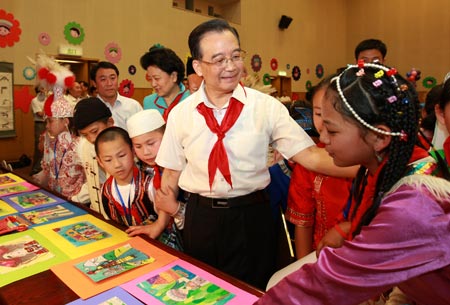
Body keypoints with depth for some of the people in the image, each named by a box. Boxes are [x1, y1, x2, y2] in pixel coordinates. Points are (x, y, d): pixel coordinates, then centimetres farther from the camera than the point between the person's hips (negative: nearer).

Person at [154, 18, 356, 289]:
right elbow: (172, 171, 4)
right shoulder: (180, 114, -5)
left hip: (252, 218, -1)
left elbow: (309, 154, -14)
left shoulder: (266, 107, -10)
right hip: (200, 218, 2)